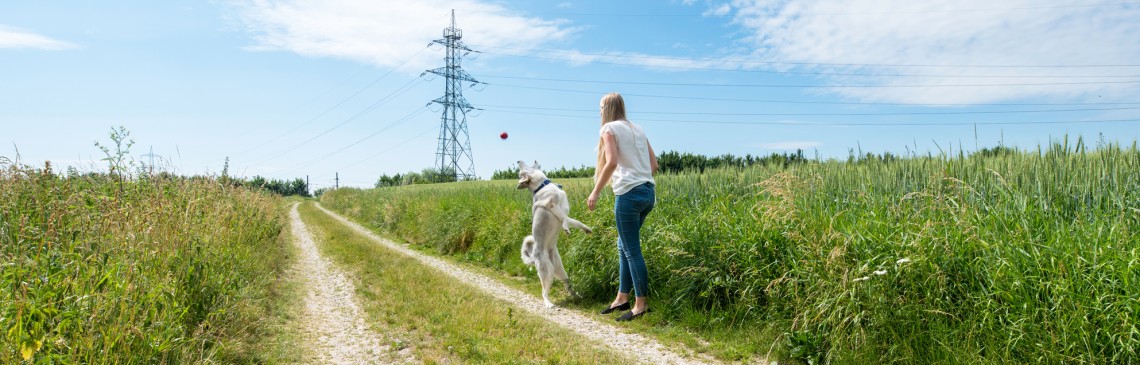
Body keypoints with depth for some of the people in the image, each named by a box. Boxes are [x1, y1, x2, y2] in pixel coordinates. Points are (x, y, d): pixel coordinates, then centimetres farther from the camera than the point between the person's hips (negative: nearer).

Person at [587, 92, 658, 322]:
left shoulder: (610, 128, -2)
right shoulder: (637, 129, 19)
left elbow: (611, 162, -17)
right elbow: (654, 164, 16)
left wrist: (596, 192, -12)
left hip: (629, 193, -8)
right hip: (648, 192, 8)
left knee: (632, 250, -1)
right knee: (624, 246, 16)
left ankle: (641, 304, 5)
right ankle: (622, 298, 20)